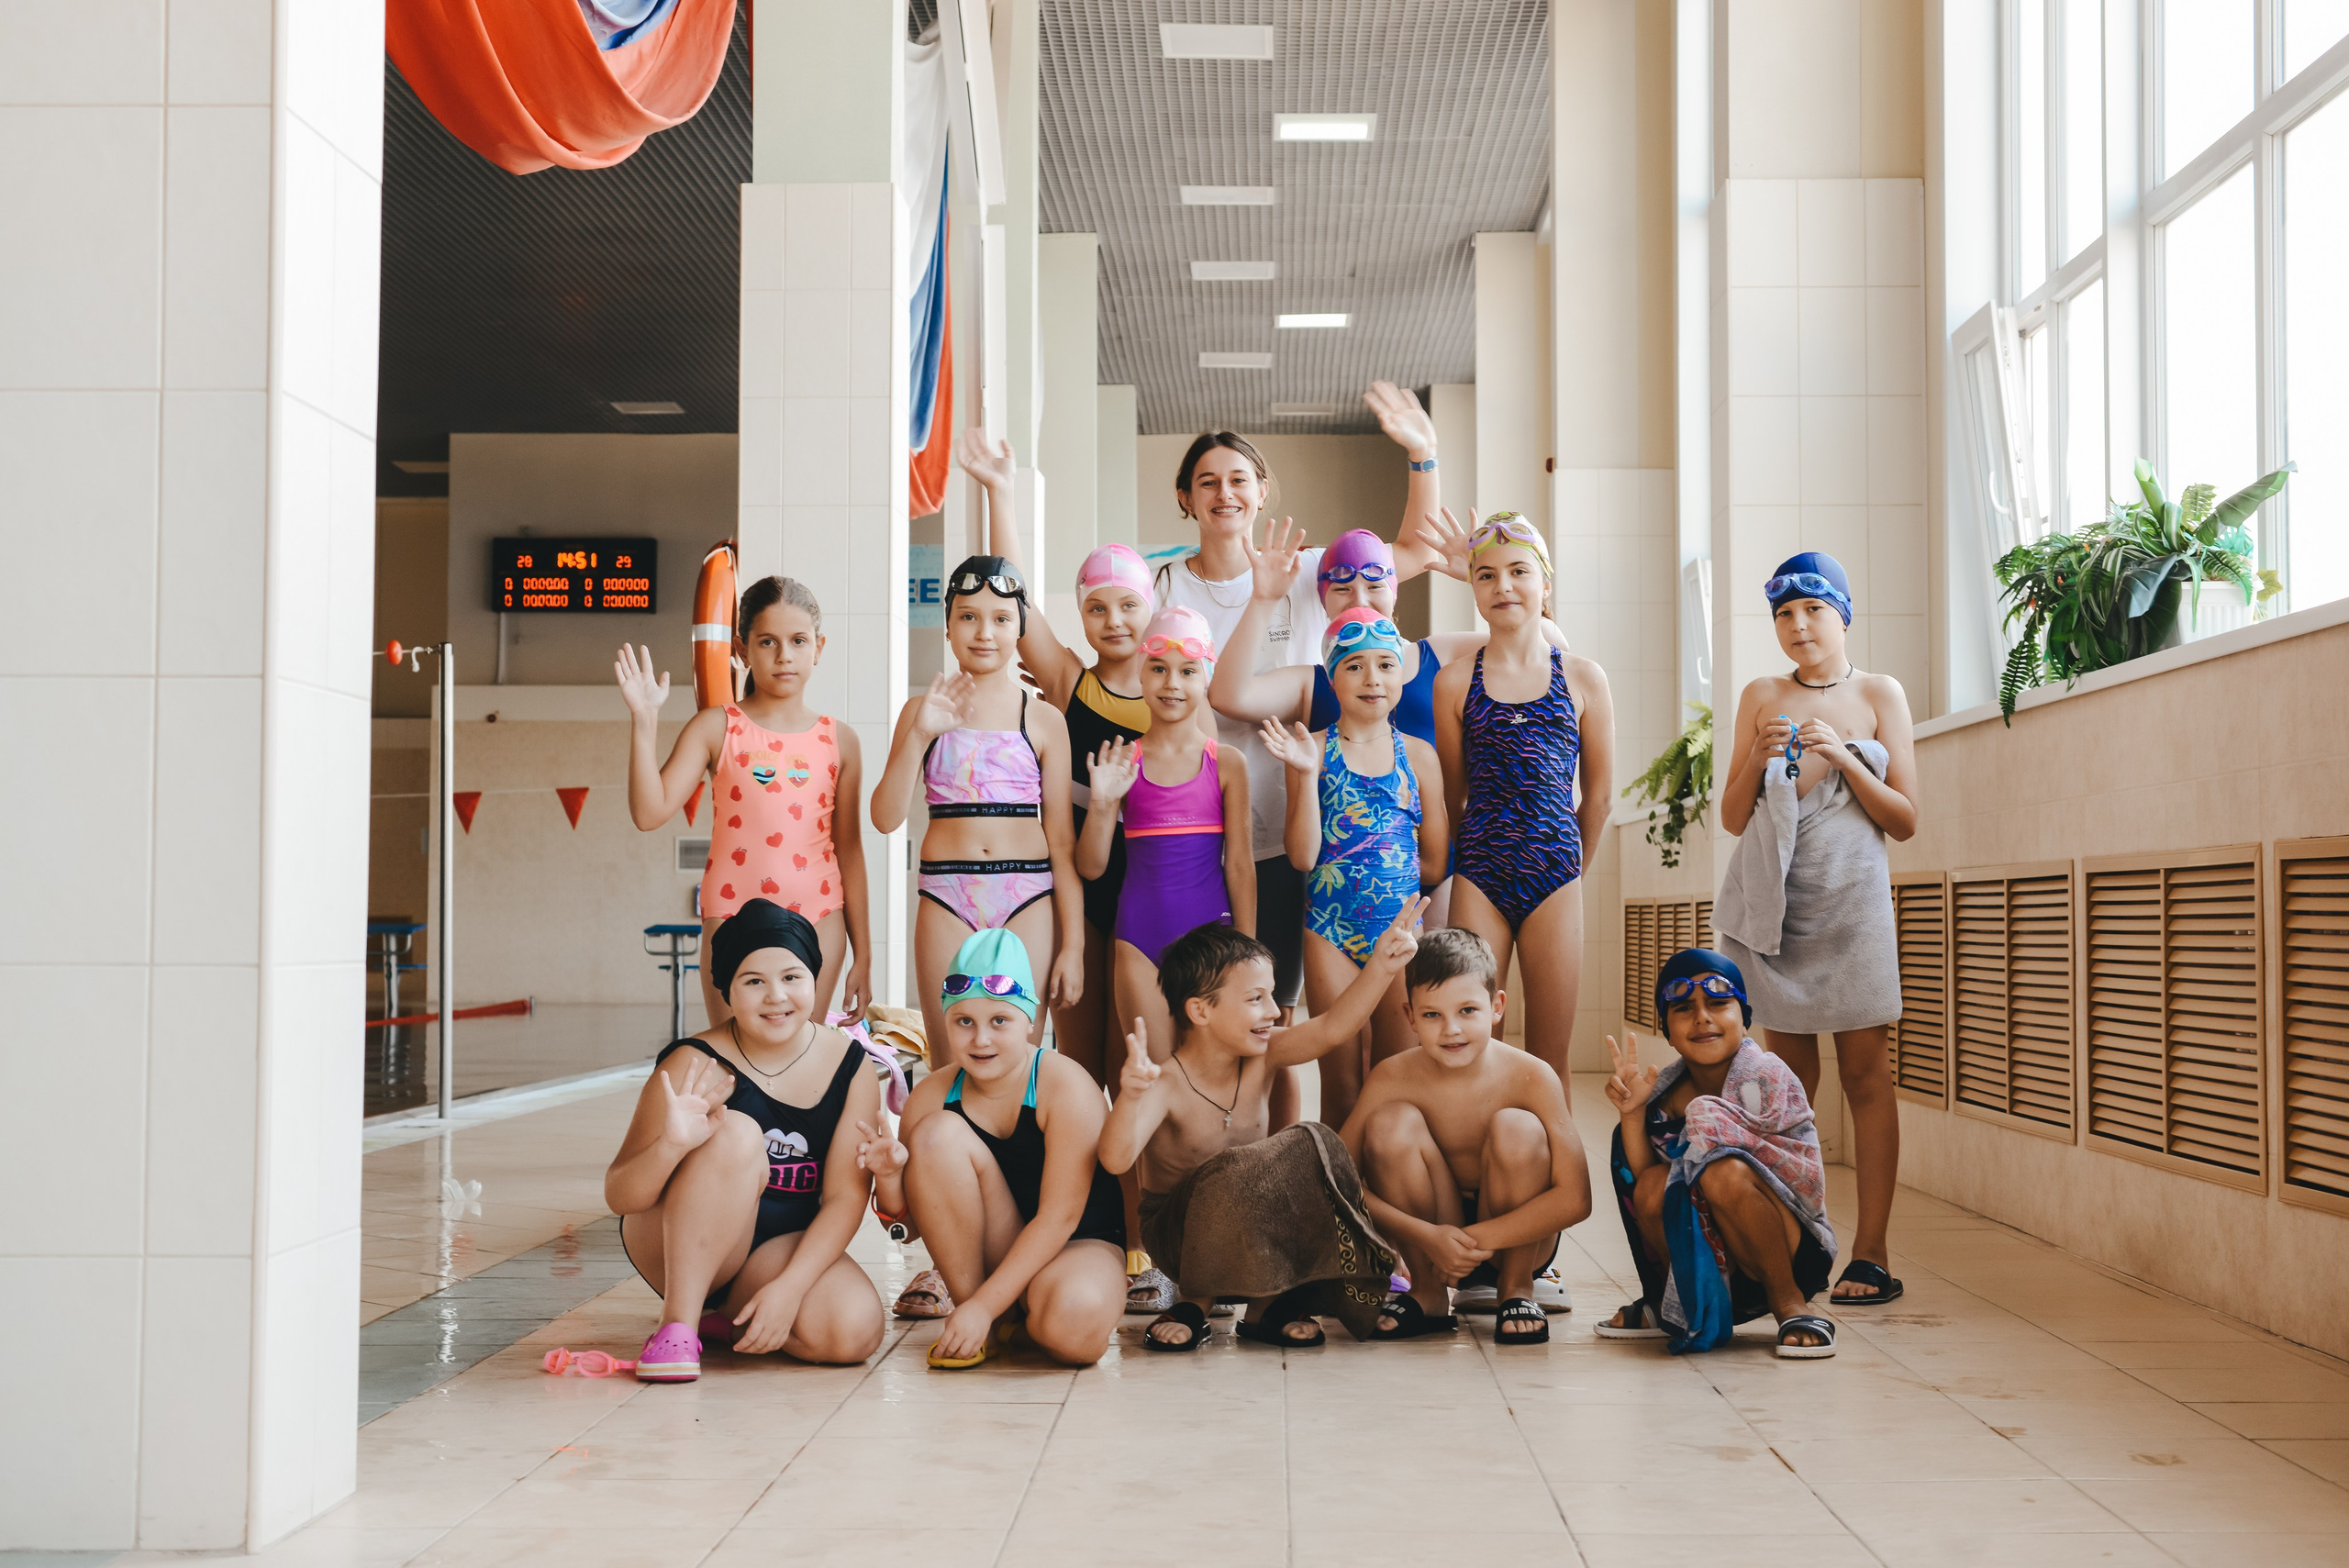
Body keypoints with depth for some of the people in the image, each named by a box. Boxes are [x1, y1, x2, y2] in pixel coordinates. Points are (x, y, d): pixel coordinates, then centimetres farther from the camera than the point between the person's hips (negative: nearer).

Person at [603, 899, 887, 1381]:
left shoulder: (850, 1068, -6)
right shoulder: (696, 1066, -16)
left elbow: (845, 1196, -9)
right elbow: (619, 1197, -18)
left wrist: (788, 1286, -23)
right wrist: (671, 1146, -39)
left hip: (784, 1247, 3)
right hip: (674, 1250, -3)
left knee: (854, 1330, -28)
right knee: (737, 1132, -31)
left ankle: (726, 1316, 4)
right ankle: (678, 1323, -24)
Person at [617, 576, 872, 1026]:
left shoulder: (839, 741, 6)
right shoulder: (717, 728, 0)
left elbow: (849, 853, 9)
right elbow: (650, 813, -9)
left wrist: (863, 956, 10)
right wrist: (644, 722, -17)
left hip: (818, 921, 2)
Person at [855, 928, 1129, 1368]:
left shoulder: (1065, 1085, -17)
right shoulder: (932, 1096, -5)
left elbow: (1059, 1216, -21)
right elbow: (910, 1228, 0)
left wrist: (984, 1306, -26)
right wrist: (889, 1177, -23)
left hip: (1081, 1243, -4)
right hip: (986, 1255, 4)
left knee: (1075, 1327, -40)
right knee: (937, 1131, -21)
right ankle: (968, 1313, -12)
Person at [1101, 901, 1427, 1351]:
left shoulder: (1261, 1058, -10)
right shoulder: (1166, 1085, -26)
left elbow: (1333, 1027, -25)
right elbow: (1117, 1158, -42)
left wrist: (1380, 967, -41)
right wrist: (1131, 1095, -62)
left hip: (1253, 1228, 5)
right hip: (1176, 1230, -5)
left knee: (1310, 1148, -22)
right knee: (1234, 1174, -36)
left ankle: (1267, 1302, -6)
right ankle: (1195, 1300, -8)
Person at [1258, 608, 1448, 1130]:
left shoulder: (1418, 755, 5)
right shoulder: (1313, 750, 0)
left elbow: (1435, 866, 6)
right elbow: (1303, 856, -9)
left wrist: (1362, 863, 4)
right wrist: (1306, 773, -16)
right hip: (1331, 932, -1)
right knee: (1341, 1085, 4)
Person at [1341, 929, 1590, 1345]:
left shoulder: (1530, 1076, -21)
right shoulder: (1394, 1078, -16)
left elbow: (1575, 1199, -26)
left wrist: (1478, 1241, -28)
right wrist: (1427, 1237, -28)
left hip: (1518, 1238, -2)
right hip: (1431, 1231, 2)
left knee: (1516, 1128, -29)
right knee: (1392, 1121, -23)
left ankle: (1517, 1289, -5)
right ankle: (1428, 1294, -5)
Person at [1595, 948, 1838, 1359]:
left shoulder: (1764, 1076, -13)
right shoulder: (1665, 1094, 1)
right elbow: (1642, 1175, -7)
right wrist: (1632, 1113, -17)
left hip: (1794, 1255, -5)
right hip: (1714, 1262, 5)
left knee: (1724, 1173, -31)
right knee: (1651, 1190, -23)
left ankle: (1789, 1304, -12)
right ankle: (1675, 1305, 7)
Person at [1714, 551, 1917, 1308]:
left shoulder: (1879, 695, 5)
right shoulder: (1761, 697, 9)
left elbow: (1904, 819, 2)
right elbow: (1733, 819, 9)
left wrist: (1845, 758, -11)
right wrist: (1756, 760, -9)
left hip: (1850, 899, -2)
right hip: (1777, 897, 2)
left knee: (1864, 1074, -5)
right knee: (1786, 1075, 3)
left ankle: (1871, 1254, -5)